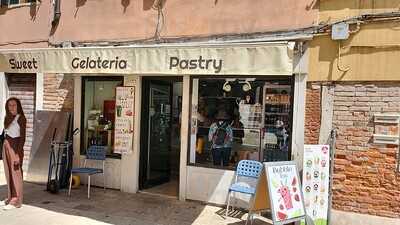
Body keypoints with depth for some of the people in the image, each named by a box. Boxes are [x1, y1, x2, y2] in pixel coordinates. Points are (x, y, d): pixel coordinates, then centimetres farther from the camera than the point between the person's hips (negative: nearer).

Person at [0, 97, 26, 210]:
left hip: (15, 146, -7)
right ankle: (10, 198, 22)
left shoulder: (21, 118, -8)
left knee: (16, 173, -5)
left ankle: (16, 201, 0)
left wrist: (18, 154, -18)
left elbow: (22, 137, -13)